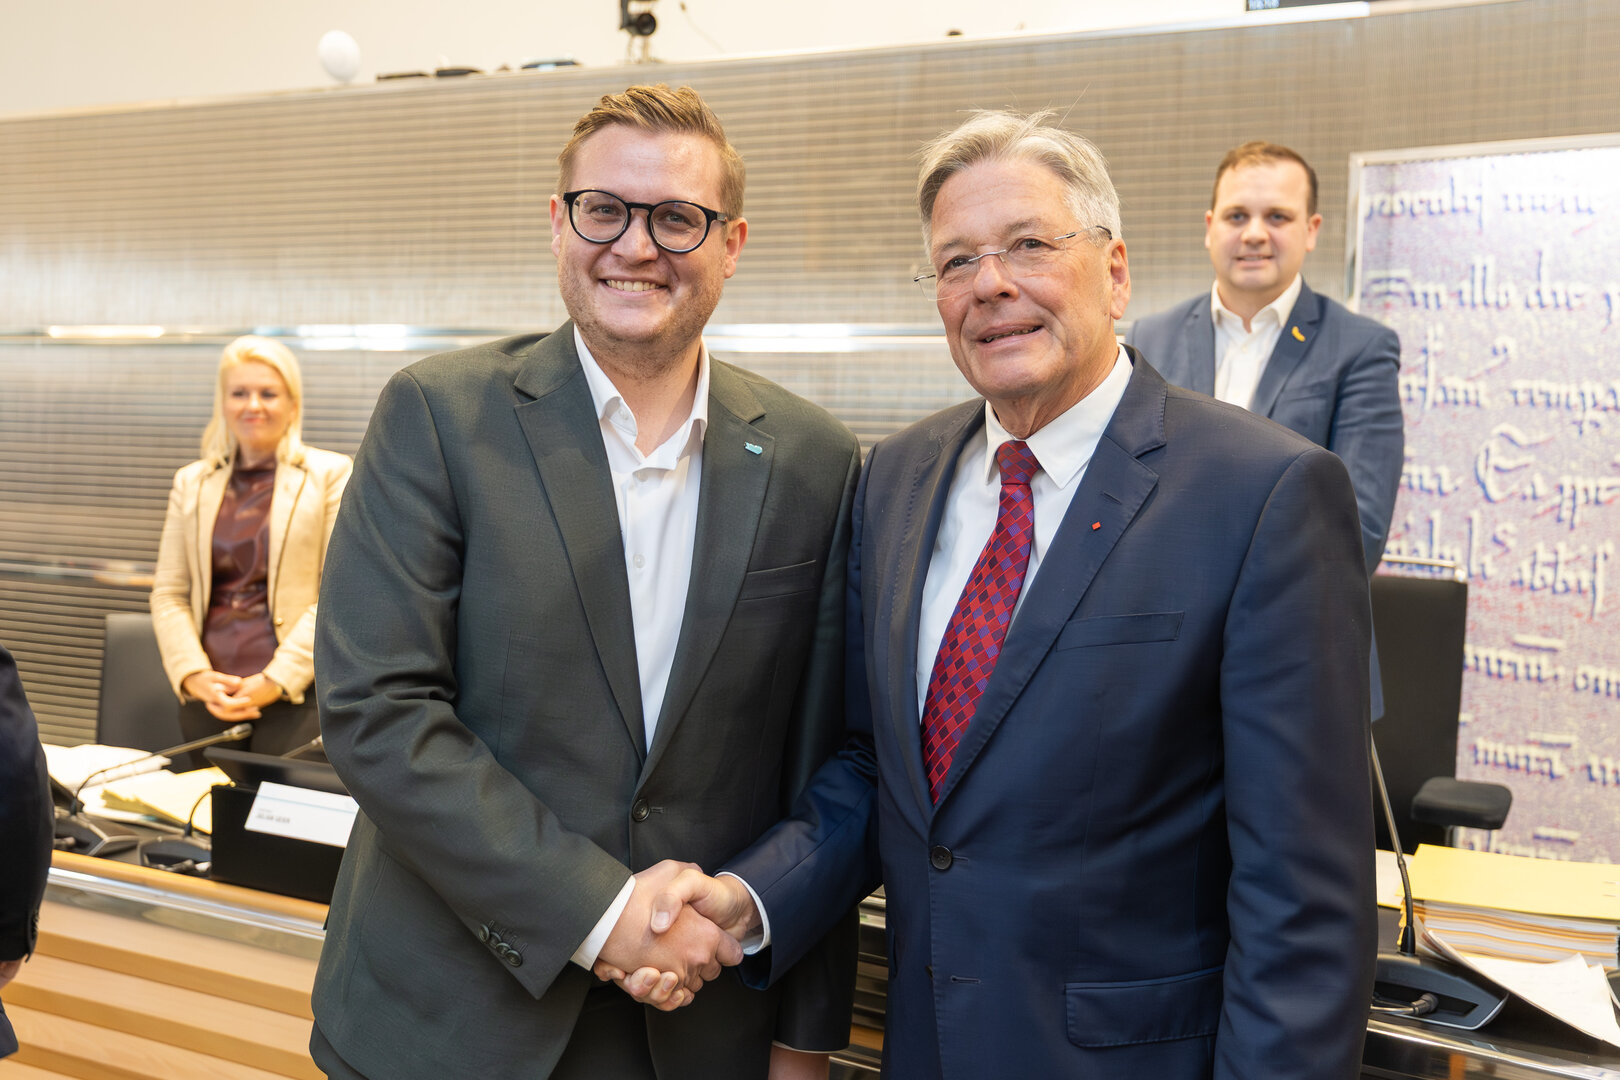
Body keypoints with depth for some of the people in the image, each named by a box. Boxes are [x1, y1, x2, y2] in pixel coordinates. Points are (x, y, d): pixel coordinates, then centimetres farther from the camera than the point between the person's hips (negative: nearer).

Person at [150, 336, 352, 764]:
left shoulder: (331, 474, 2)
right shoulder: (191, 482, 14)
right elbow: (168, 594, 11)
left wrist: (276, 680, -12)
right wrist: (193, 674, -6)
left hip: (294, 694, -3)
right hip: (206, 697, 4)